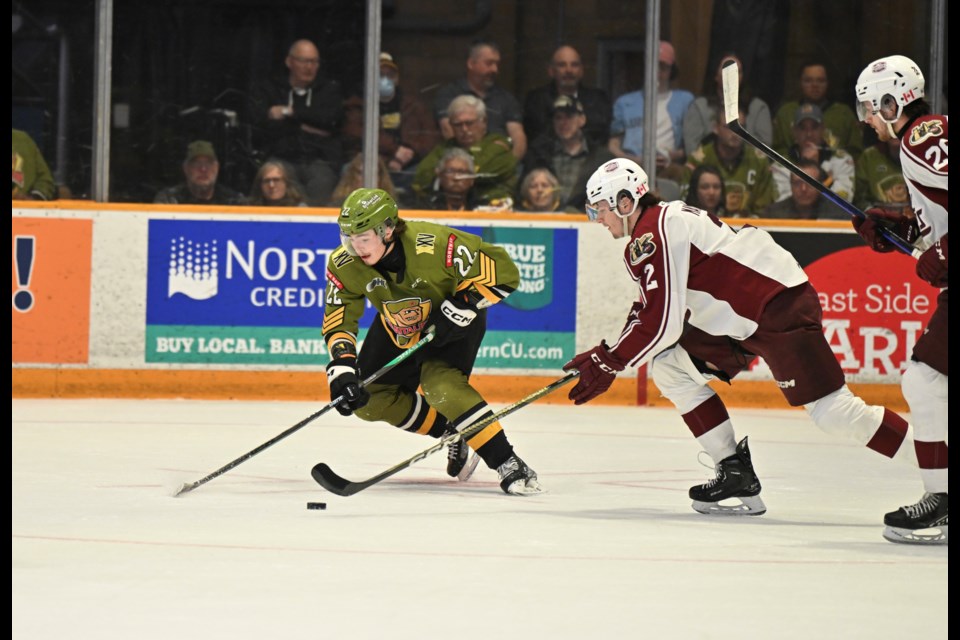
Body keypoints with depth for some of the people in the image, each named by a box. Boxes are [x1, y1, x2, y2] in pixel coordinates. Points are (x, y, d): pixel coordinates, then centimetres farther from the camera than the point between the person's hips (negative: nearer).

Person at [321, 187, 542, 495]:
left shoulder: (434, 245, -38)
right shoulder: (345, 265, -23)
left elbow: (502, 270, -31)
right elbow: (338, 319, -16)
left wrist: (459, 308, -33)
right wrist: (342, 368, -30)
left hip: (454, 321, -6)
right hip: (398, 328, 6)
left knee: (442, 386, -29)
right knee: (370, 399, 4)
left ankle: (510, 465, -26)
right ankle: (452, 433, 21)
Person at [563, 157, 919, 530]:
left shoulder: (653, 235, -14)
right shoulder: (662, 222, 18)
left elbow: (662, 322, -19)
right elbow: (650, 309, 21)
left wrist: (608, 363, -11)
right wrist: (606, 354, 13)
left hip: (783, 306, -11)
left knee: (833, 412, -16)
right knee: (668, 364, 8)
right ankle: (736, 474, 7)